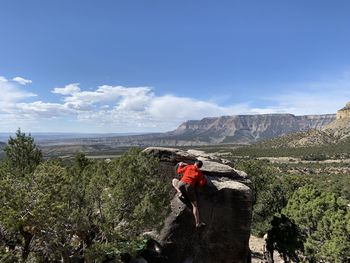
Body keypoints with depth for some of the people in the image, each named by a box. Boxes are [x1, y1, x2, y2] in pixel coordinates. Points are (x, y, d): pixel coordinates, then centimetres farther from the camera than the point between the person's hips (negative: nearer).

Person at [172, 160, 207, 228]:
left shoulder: (188, 167, 15)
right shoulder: (199, 173, 14)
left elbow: (179, 171, 23)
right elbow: (201, 184, 9)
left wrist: (180, 165, 40)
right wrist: (204, 178, 26)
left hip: (181, 183, 1)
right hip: (190, 187, 0)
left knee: (174, 180, 34)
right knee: (194, 205, 7)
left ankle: (179, 191, 9)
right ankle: (198, 223, -2)